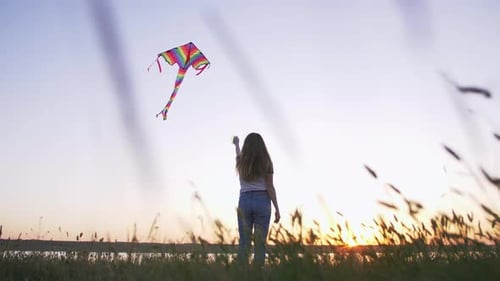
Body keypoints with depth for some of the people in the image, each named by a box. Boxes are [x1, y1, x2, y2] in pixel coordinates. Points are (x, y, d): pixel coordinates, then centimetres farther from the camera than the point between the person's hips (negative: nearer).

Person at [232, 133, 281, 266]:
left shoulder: (241, 161, 5)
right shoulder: (266, 163, -2)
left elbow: (239, 154, 31)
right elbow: (270, 187, -5)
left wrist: (236, 144, 53)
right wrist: (277, 209, -2)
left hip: (244, 201, 2)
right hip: (262, 201, -2)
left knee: (244, 242, 3)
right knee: (260, 243, 0)